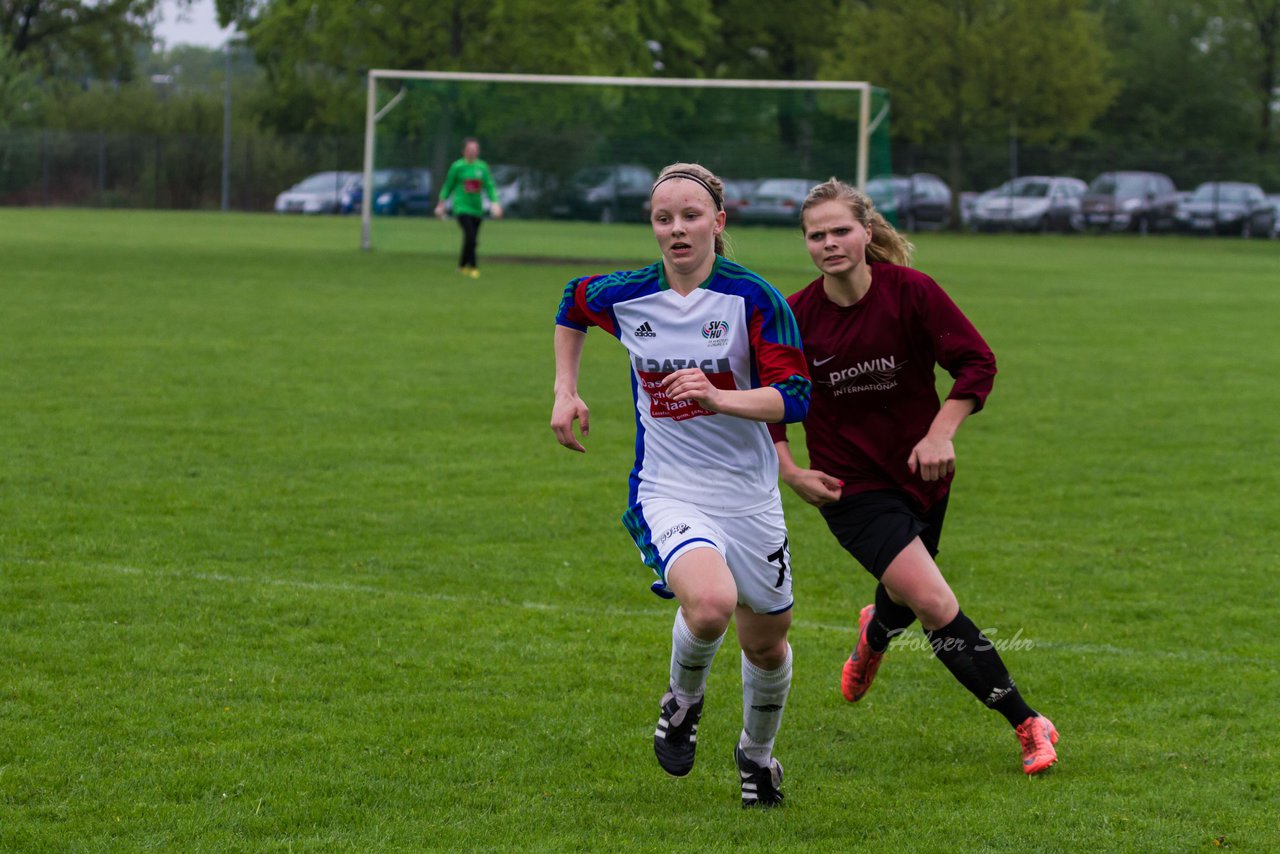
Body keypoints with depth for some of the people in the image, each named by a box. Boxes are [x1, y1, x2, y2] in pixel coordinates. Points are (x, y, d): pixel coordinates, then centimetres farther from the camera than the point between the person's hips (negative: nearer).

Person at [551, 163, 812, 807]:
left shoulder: (753, 299, -12)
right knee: (709, 603, -31)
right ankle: (683, 703, 2)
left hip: (749, 498, 1)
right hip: (666, 493, -1)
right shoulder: (624, 296, -4)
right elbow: (572, 304, 20)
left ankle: (757, 755, 46)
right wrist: (565, 392, 11)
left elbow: (794, 397, -18)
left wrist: (717, 397, -34)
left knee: (766, 641, 15)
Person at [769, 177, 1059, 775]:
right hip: (851, 484, -2)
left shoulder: (910, 291, -13)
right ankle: (1027, 726, -8)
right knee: (935, 603, -16)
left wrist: (941, 434, -18)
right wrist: (790, 472, -8)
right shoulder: (795, 317, -12)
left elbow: (977, 362, -8)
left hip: (921, 472, 2)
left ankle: (874, 635, 61)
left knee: (906, 595, 21)